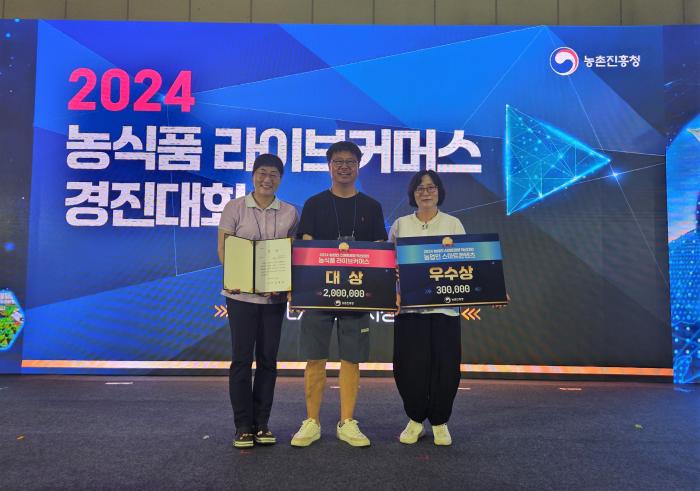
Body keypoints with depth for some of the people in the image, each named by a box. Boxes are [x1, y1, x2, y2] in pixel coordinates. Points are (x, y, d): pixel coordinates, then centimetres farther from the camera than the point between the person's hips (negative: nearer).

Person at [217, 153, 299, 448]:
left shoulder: (290, 213, 5)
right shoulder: (234, 208, 0)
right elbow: (223, 251, -1)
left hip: (275, 296, 2)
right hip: (241, 294, -2)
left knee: (268, 360, 7)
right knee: (242, 359, 0)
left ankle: (261, 424, 19)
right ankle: (243, 427, 12)